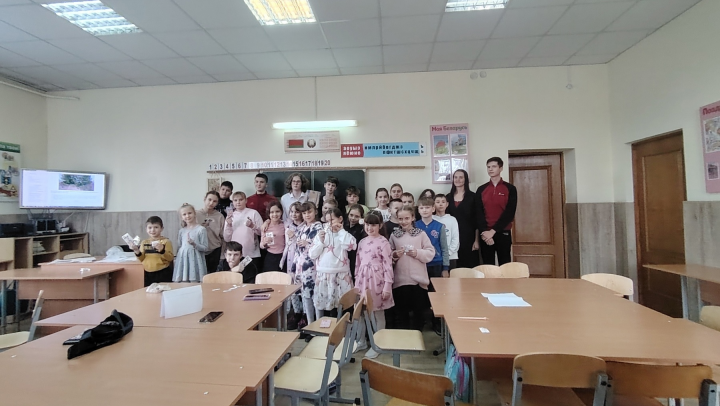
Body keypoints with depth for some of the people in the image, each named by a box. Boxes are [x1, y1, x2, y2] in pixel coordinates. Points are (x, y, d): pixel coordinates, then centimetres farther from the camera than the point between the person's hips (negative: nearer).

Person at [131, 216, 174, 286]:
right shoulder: (144, 242, 9)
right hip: (148, 274, 5)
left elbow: (170, 258, -11)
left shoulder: (166, 241, -6)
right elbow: (142, 259, 11)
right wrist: (137, 252, -6)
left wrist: (162, 250, -25)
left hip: (163, 273, -5)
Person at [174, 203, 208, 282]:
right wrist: (176, 259, 15)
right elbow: (179, 247, 18)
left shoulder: (201, 229, -5)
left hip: (195, 260, -4)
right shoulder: (181, 231, 11)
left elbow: (205, 248, -6)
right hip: (183, 261, 5)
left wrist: (194, 244, -22)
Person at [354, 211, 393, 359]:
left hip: (377, 281, -6)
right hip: (362, 280, 6)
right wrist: (356, 282, 14)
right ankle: (361, 341, 32)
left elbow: (388, 265, -13)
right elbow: (358, 263, 14)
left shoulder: (383, 242, -10)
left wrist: (387, 286, -15)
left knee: (378, 313, 7)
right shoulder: (362, 242, 9)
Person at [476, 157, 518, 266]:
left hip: (503, 233, -1)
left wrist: (493, 231, -13)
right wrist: (484, 232, -12)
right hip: (485, 234, 2)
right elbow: (479, 213, 2)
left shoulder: (510, 189, 2)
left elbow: (509, 213, -7)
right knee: (487, 267, 5)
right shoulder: (481, 190, 8)